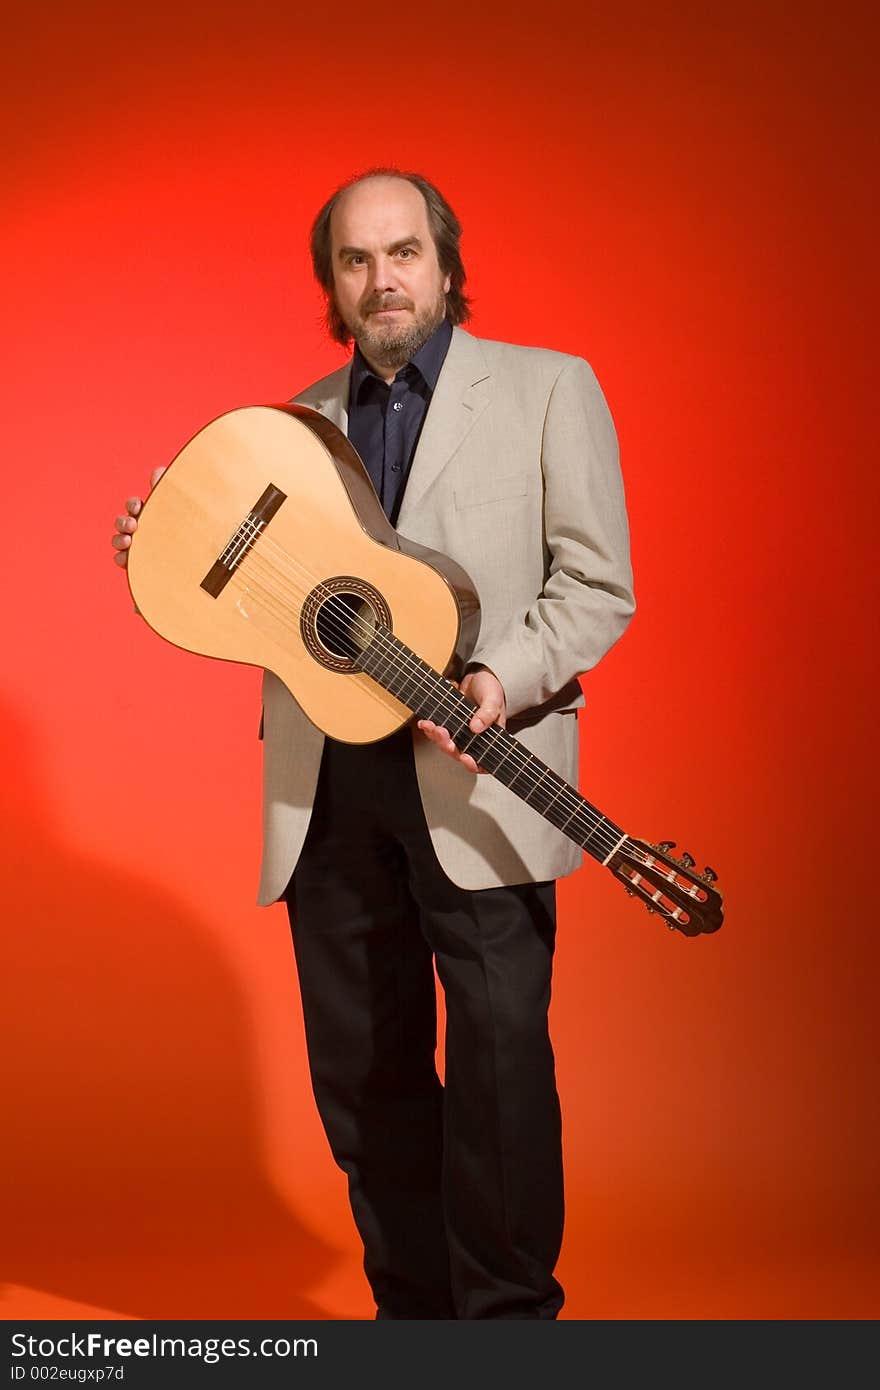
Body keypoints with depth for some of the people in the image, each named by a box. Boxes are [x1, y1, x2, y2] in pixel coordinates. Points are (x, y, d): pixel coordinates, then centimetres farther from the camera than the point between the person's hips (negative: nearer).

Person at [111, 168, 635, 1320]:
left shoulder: (549, 388, 5)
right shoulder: (298, 422, 18)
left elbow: (599, 585, -2)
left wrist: (501, 678, -18)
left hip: (479, 781, -4)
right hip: (329, 788, 4)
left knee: (499, 1044, -10)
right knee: (359, 1062, 8)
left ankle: (509, 1311, 6)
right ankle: (414, 1304, 23)